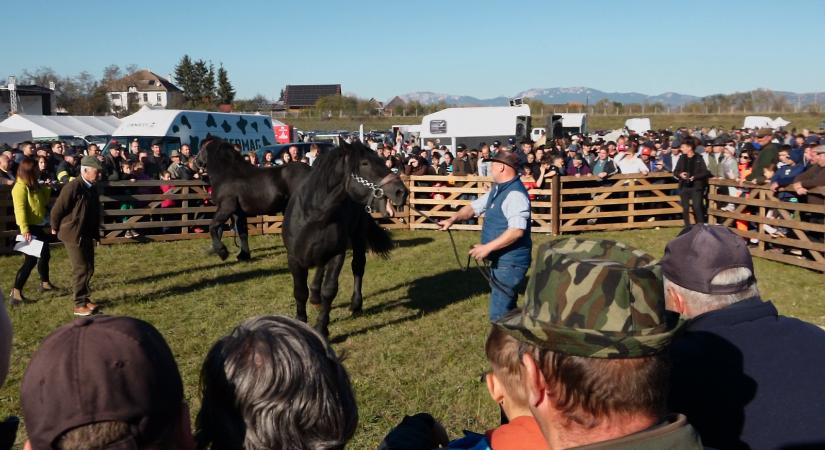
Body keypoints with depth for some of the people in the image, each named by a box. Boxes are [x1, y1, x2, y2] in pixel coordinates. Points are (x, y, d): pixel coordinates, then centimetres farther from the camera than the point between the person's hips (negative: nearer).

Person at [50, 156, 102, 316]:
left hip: (88, 235, 8)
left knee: (89, 268, 13)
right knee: (80, 269, -4)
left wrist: (95, 231, 15)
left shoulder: (92, 187, 6)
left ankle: (85, 298, 26)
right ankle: (79, 305, 5)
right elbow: (57, 210, -14)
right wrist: (55, 228, -2)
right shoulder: (72, 187, -19)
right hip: (73, 235, -8)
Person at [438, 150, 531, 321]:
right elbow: (475, 206, 17)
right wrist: (452, 219, 1)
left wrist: (488, 247, -30)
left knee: (499, 314, -7)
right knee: (507, 308, 22)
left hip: (510, 262, -10)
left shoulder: (515, 194, -22)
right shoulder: (498, 189, 11)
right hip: (501, 260, 10)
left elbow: (517, 230, -30)